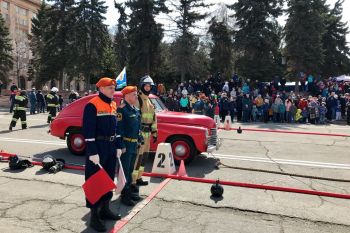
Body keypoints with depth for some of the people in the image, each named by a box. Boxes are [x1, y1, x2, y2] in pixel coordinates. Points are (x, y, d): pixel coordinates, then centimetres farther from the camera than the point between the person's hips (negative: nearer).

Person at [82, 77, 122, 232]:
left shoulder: (113, 105, 12)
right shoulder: (92, 105, -13)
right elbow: (88, 130, -17)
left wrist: (118, 146, 12)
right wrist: (92, 152, -20)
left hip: (111, 148, 8)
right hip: (98, 148, -8)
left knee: (109, 179, 16)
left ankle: (105, 209, 31)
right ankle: (94, 216, 11)